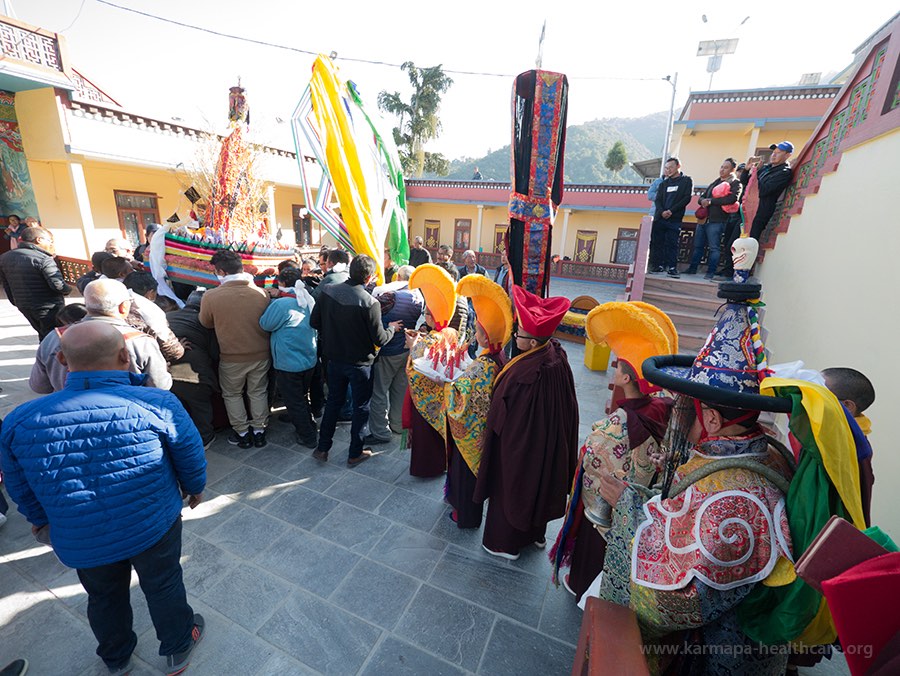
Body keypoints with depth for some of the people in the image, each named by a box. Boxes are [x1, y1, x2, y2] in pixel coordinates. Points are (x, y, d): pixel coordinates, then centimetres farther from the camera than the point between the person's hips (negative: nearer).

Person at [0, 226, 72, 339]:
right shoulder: (43, 259, -17)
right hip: (49, 307, -7)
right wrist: (68, 290, -3)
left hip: (23, 307, 8)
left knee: (44, 336, 22)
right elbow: (57, 284, -23)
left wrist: (16, 302, 23)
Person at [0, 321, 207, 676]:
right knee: (164, 587, 23)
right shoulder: (158, 404, -26)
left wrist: (43, 520, 22)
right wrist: (195, 488, 10)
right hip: (155, 527, -2)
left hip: (81, 543, 3)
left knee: (104, 597, 29)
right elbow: (191, 457, -11)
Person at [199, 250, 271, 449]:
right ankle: (259, 431, 28)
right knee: (258, 392, 18)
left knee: (232, 395, 20)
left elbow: (206, 323, 1)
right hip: (261, 354, 2)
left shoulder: (211, 296, -17)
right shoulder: (261, 293, -12)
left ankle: (242, 433, 29)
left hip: (231, 358, -2)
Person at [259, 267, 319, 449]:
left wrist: (271, 301, 2)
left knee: (294, 402, 9)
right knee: (303, 397, 24)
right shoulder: (309, 301, 1)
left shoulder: (281, 304, -21)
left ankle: (308, 438, 17)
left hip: (289, 364, -7)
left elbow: (265, 325, -9)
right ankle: (310, 427, 37)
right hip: (309, 360, 7)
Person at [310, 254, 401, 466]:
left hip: (334, 358, 5)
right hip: (359, 362, -5)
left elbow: (314, 322, -1)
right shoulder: (369, 302, -24)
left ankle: (322, 448, 31)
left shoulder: (327, 291, -9)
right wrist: (392, 328, 1)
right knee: (361, 406, 13)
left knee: (333, 401, 22)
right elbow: (379, 339, -19)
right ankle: (355, 453, 26)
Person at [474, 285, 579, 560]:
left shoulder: (528, 373, -36)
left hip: (521, 445, -8)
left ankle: (507, 543, 39)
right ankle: (536, 533, 51)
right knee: (538, 484, 27)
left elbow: (504, 412, -24)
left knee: (513, 487, 16)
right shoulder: (556, 355, -12)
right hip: (548, 444, 8)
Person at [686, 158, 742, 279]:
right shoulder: (715, 182, 22)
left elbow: (732, 198, -16)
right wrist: (703, 201, -6)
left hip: (716, 220, -6)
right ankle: (692, 268, 16)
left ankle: (711, 272, -3)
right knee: (698, 245, 9)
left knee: (714, 247, -6)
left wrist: (711, 201, -15)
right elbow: (702, 197, 19)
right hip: (704, 218, 7)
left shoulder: (736, 184, 2)